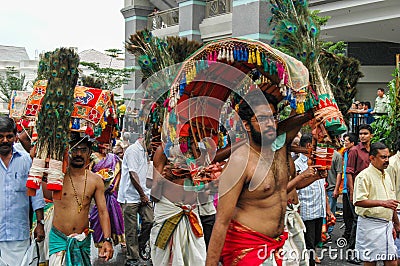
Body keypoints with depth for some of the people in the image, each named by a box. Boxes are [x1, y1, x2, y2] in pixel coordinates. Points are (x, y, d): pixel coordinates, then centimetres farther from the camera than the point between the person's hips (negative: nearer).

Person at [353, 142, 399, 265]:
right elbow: (358, 201, -22)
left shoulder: (386, 175, 15)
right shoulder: (364, 176, -11)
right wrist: (382, 203, -26)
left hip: (386, 224, 8)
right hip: (370, 225, -7)